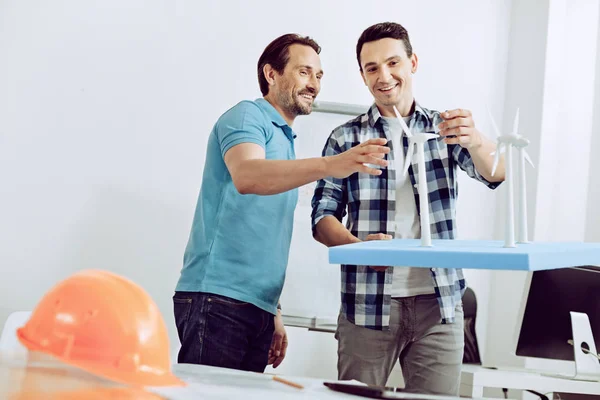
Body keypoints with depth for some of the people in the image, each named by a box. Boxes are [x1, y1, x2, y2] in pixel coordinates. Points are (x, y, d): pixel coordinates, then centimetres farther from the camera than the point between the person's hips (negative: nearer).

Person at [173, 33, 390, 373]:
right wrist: (329, 165, -38)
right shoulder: (247, 116, -2)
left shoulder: (285, 142, 22)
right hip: (217, 298, -8)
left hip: (259, 307, 8)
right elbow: (246, 176, -26)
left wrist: (274, 313, 18)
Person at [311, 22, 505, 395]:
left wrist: (475, 141, -31)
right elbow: (323, 215, 2)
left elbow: (496, 173, -7)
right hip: (368, 305, -1)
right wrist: (358, 245, -20)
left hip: (439, 303, 1)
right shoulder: (346, 138, 5)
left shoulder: (444, 128, 8)